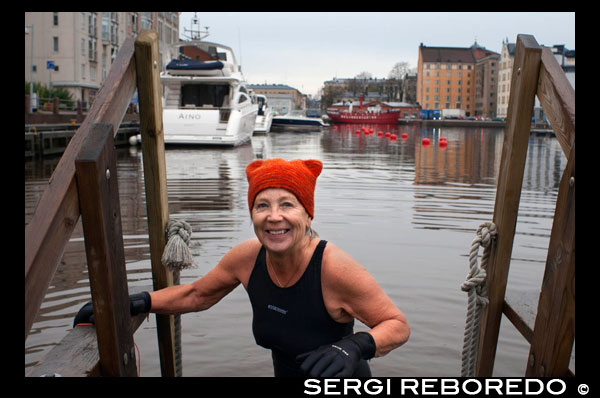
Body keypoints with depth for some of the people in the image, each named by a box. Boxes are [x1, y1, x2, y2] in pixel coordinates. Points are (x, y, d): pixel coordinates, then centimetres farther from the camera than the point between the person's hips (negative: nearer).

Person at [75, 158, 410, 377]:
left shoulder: (334, 268, -29)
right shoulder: (247, 257, -14)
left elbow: (398, 325, -20)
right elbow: (197, 295, 3)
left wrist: (355, 347, -39)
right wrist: (136, 303, -8)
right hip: (284, 372, 5)